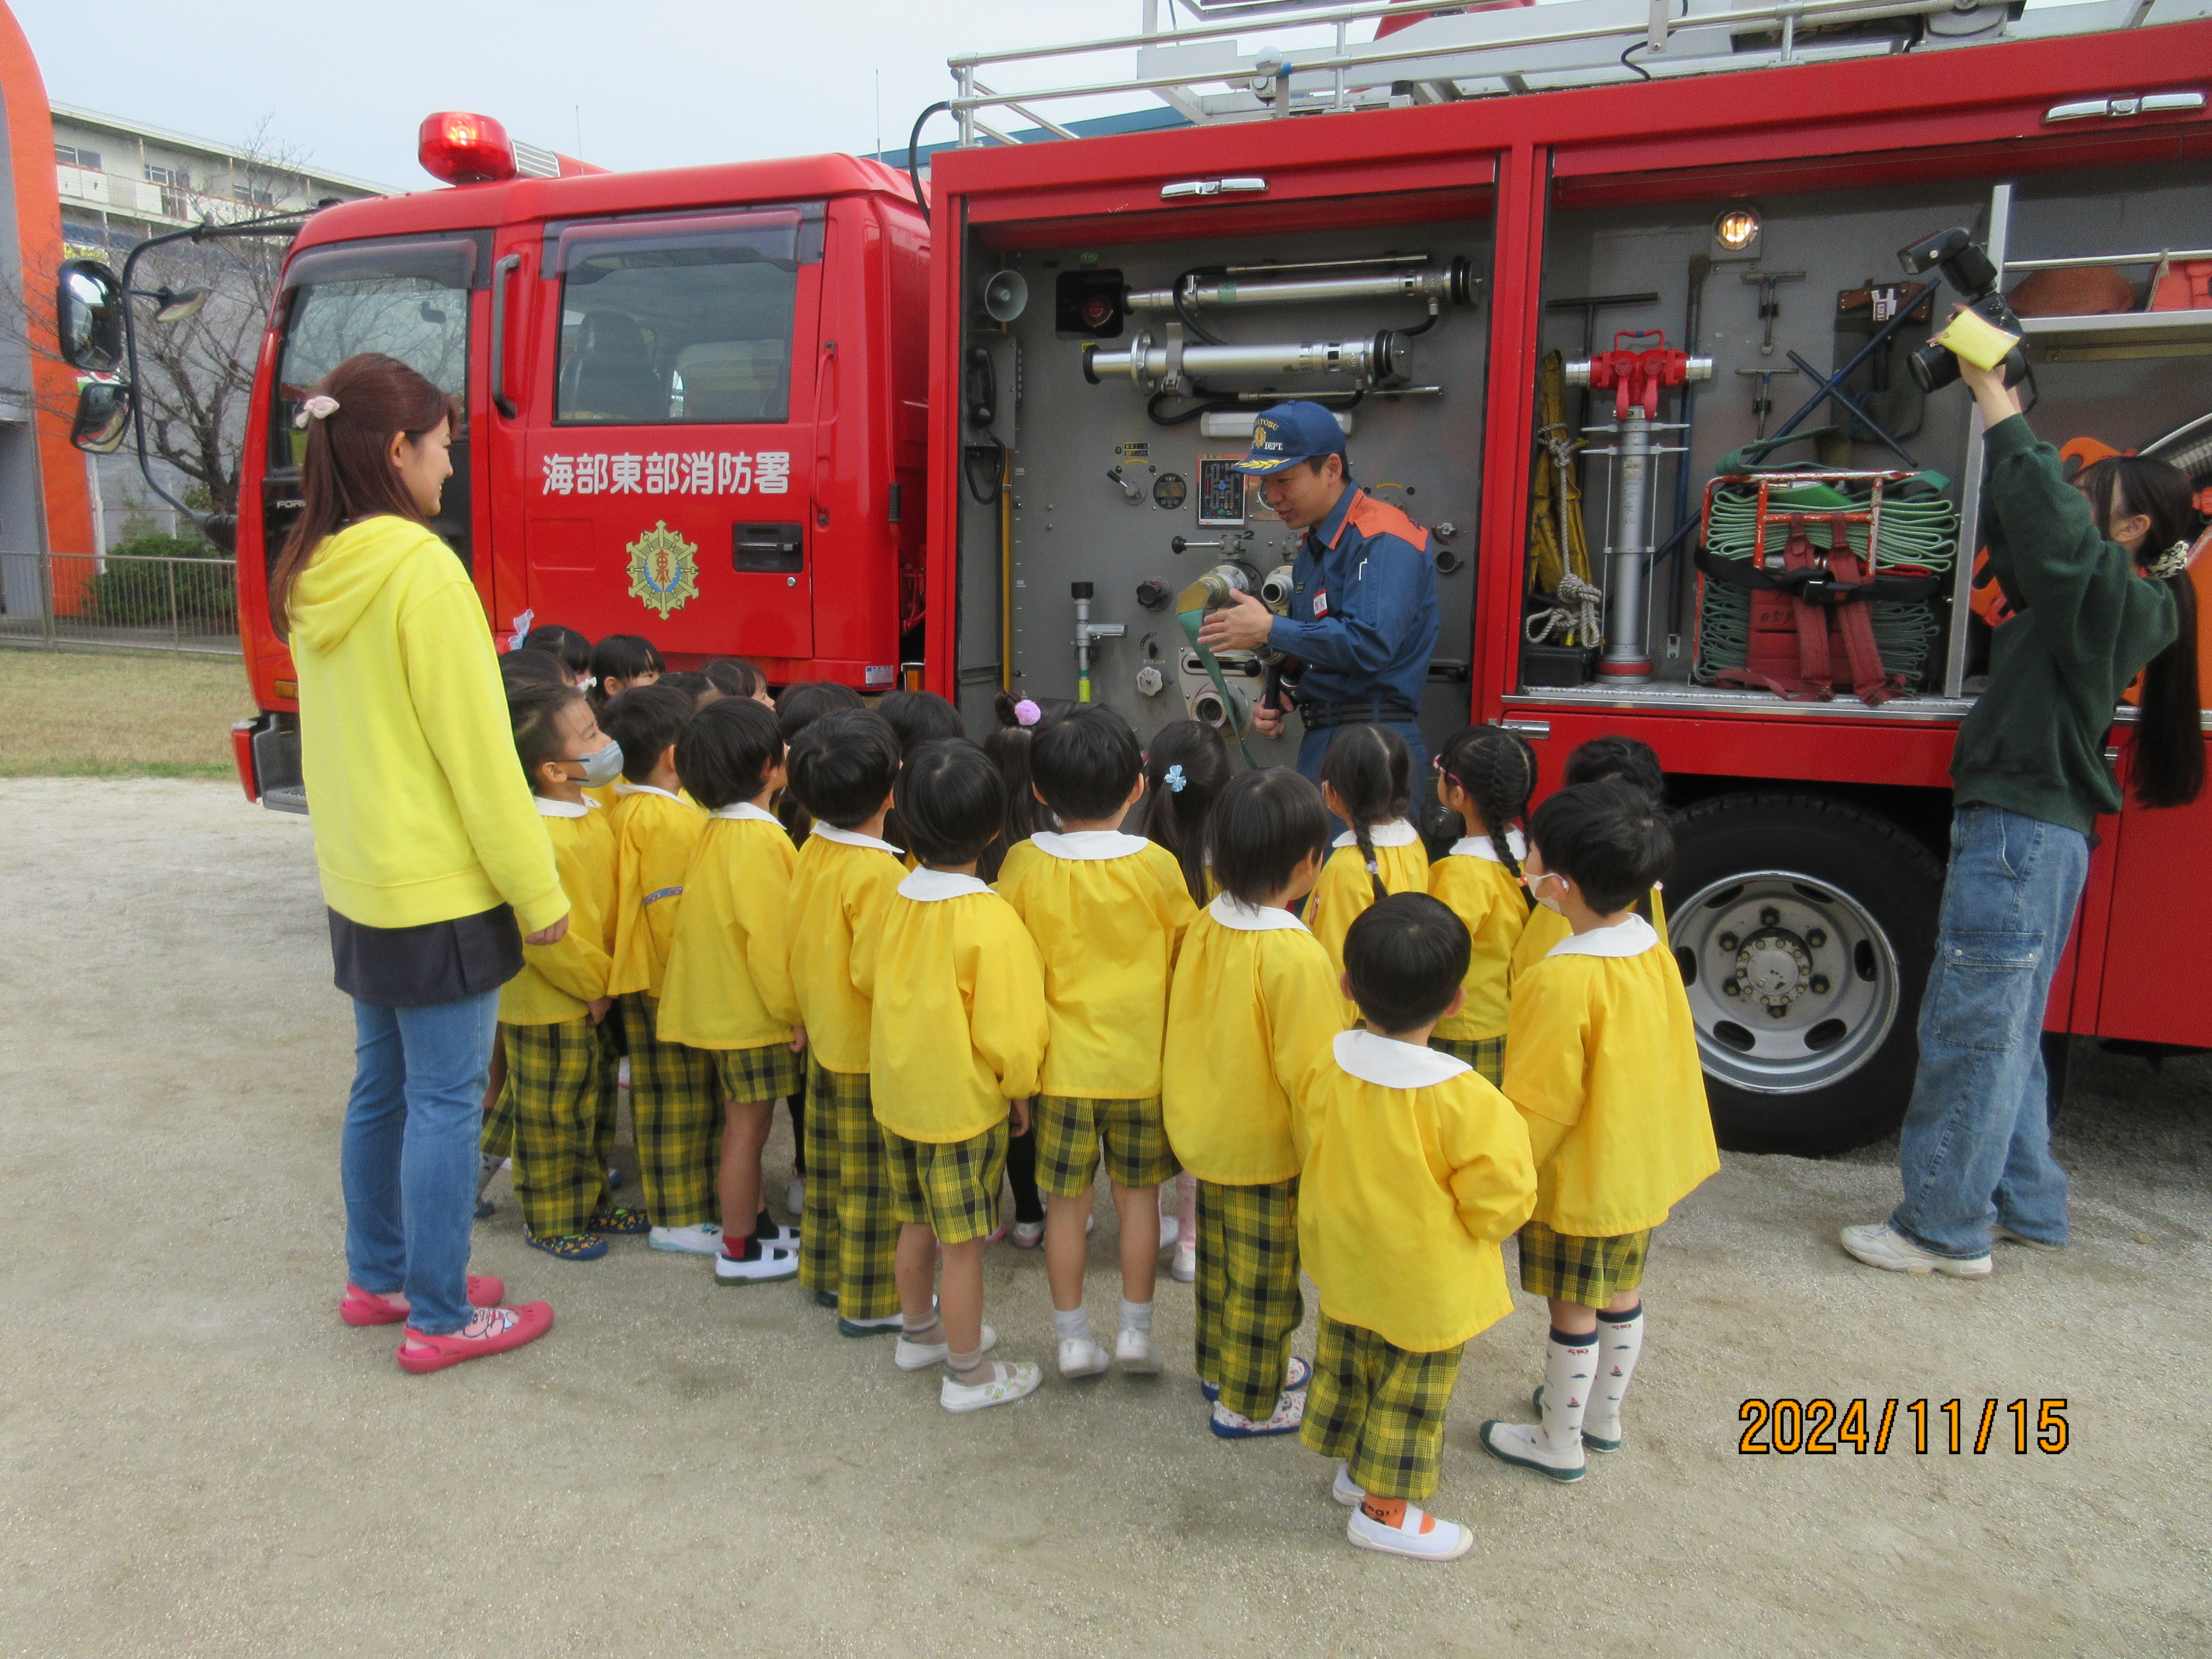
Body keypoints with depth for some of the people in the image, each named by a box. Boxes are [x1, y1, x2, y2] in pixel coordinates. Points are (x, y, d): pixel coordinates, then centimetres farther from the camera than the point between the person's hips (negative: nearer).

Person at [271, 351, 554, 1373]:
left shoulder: (311, 579, 7)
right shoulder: (421, 569, -18)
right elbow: (477, 751, -18)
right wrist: (538, 893, -12)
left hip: (359, 883, 9)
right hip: (442, 887, -9)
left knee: (382, 1084, 19)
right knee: (446, 1098, 2)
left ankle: (376, 1276, 33)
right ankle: (439, 1318, 12)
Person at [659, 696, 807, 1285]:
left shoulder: (719, 830, 7)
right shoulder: (758, 839, -22)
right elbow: (769, 938, -24)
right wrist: (793, 1012, -16)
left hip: (720, 1004, 9)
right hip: (752, 1012, -9)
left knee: (747, 1123, 19)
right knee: (746, 1126, 3)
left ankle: (759, 1222, 33)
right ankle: (740, 1251, 15)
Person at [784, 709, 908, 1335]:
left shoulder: (811, 852, -1)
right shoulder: (878, 873, -26)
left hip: (824, 1036, 8)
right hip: (869, 1048, -8)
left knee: (828, 1164, 21)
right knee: (873, 1177, 5)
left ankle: (824, 1270, 37)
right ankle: (870, 1302, 16)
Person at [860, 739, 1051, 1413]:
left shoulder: (892, 898, -5)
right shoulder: (991, 921, -24)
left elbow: (864, 976, 11)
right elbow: (1007, 1030, -20)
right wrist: (1020, 1085, -2)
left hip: (897, 1094, 7)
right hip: (964, 1105, -7)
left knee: (918, 1224, 24)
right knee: (963, 1245, 7)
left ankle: (918, 1333, 43)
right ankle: (968, 1374, 22)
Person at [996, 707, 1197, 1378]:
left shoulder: (1023, 865, -11)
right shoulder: (1157, 866, -11)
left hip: (1060, 1064, 0)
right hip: (1142, 1063, 0)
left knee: (1066, 1202, 11)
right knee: (1138, 1195, 15)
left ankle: (1073, 1337, 22)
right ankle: (1135, 1329, 23)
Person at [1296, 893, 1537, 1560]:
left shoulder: (1325, 1069, -15)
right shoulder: (1467, 1101, -30)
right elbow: (1501, 1202, -21)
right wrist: (1476, 1225, 2)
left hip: (1345, 1267, 5)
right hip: (1428, 1287, -5)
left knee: (1346, 1366, 25)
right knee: (1410, 1393, 16)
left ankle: (1355, 1467, 44)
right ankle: (1385, 1510, 31)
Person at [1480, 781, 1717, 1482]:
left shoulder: (1563, 982, -30)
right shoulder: (1654, 951, -5)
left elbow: (1541, 1107, -24)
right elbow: (1667, 1060, 8)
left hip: (1580, 1181, -8)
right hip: (1642, 1166, 8)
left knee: (1573, 1311, 9)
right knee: (1621, 1293, 23)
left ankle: (1559, 1443, 27)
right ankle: (1604, 1416, 43)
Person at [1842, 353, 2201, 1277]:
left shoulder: (2115, 592, -9)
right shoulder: (2102, 598, 17)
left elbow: (2046, 511, -22)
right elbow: (2025, 530, 22)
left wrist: (1995, 398, -11)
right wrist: (1995, 402, 16)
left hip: (2022, 834, -10)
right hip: (2039, 830, 10)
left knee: (1971, 1029, -6)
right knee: (2006, 1031, 17)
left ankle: (1945, 1231, 1)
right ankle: (2026, 1209, 28)